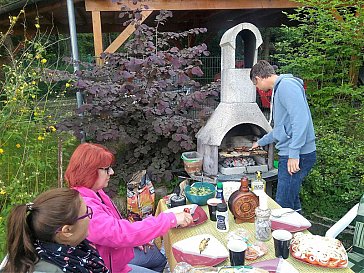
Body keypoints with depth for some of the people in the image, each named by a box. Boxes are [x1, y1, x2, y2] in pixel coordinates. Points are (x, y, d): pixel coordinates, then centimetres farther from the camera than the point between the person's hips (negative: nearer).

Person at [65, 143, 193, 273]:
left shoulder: (93, 192, -5)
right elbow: (123, 233, -41)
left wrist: (137, 235, -2)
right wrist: (172, 219, -37)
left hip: (117, 251, 9)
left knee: (162, 257, 19)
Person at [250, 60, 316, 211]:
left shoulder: (286, 85, -12)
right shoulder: (279, 88, 20)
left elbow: (301, 119, -25)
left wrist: (294, 153, -26)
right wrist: (260, 142, 39)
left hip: (298, 155, -10)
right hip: (289, 154, 10)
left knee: (282, 205, -3)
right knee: (292, 201, 20)